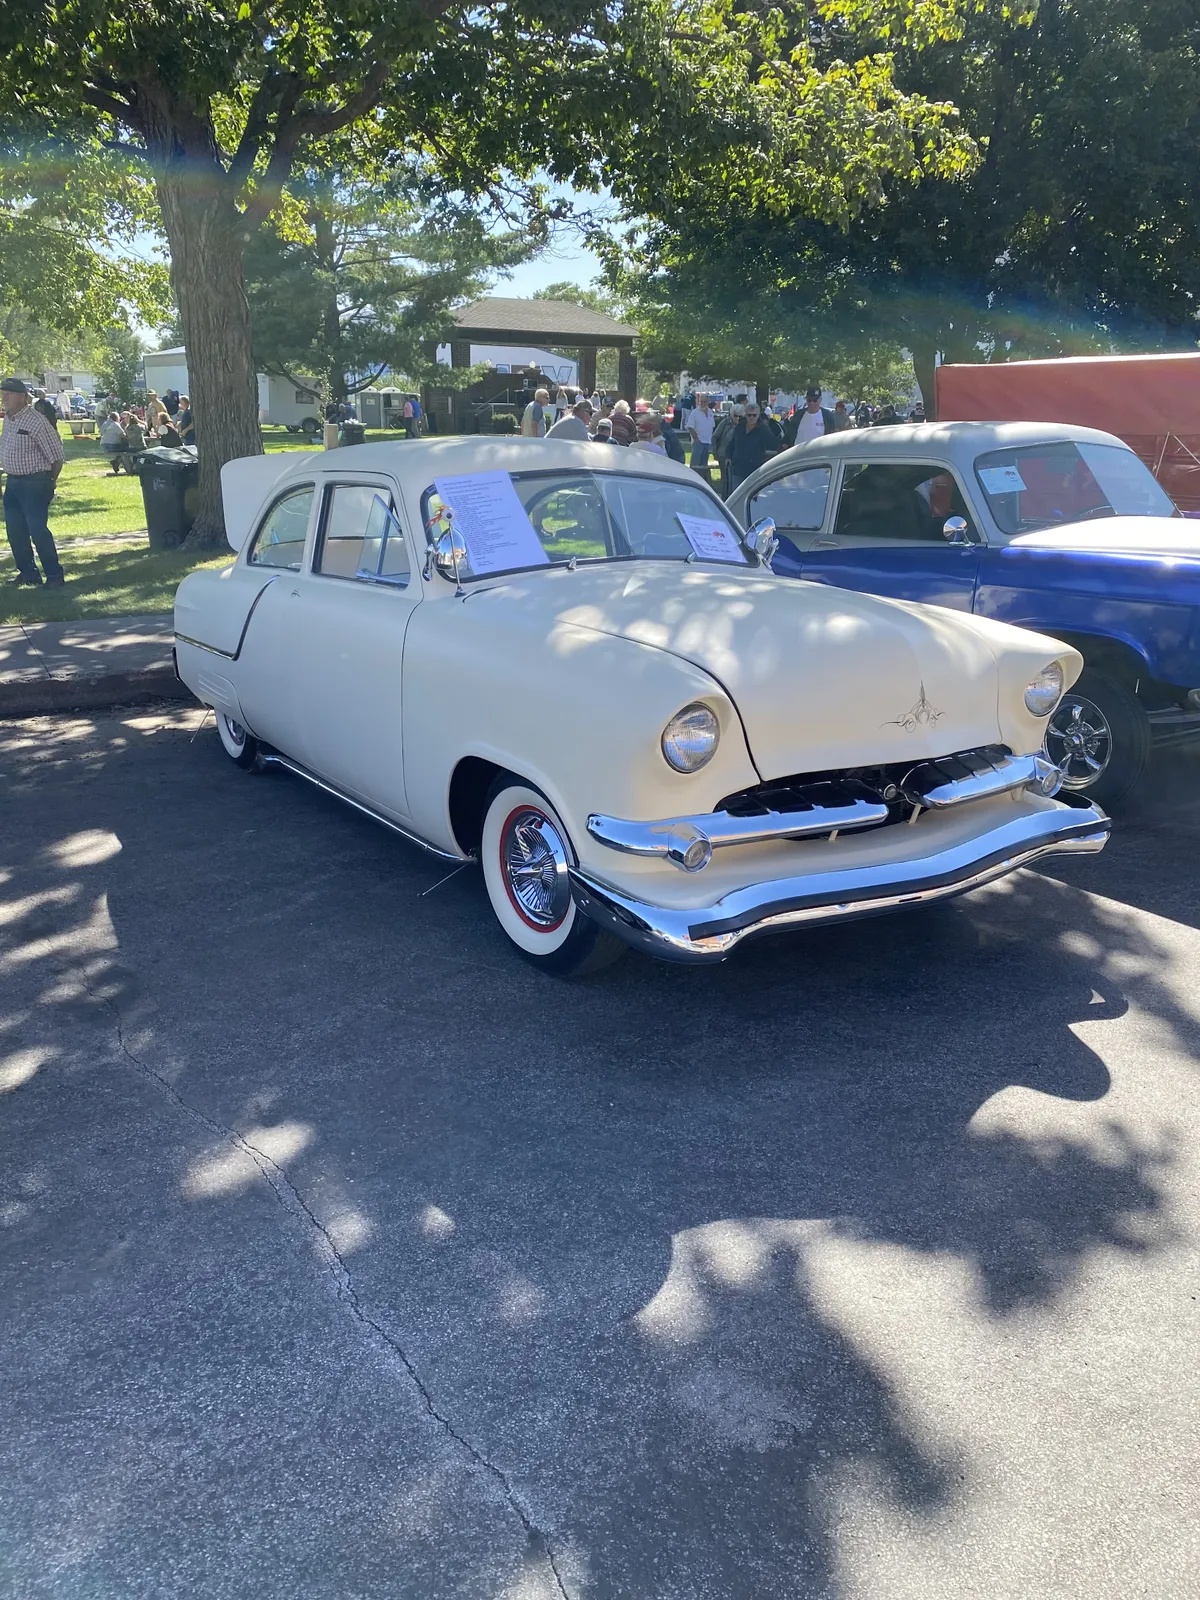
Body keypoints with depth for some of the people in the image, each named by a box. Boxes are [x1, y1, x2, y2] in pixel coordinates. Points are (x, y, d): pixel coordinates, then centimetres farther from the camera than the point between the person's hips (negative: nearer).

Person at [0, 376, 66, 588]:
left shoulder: (36, 422, -17)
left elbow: (56, 456, -13)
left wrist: (49, 483, -3)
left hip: (34, 483, -8)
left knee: (37, 530, -10)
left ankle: (54, 576, -1)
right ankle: (28, 573, 23)